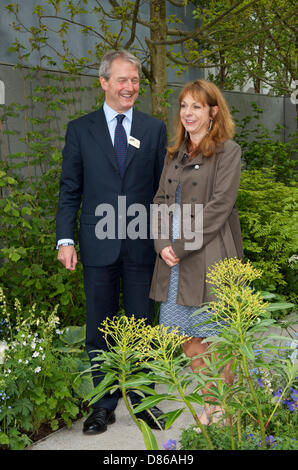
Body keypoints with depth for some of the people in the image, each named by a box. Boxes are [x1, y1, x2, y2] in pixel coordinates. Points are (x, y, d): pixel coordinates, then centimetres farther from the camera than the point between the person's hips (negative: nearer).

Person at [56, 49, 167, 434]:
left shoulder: (155, 129, 7)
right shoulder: (80, 130, 5)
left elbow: (163, 187, 7)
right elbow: (69, 190, 4)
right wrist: (65, 239, -5)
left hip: (142, 246, 0)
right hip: (98, 247, 0)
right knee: (99, 329, 9)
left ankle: (142, 399, 25)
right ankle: (104, 404, 22)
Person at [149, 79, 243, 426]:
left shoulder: (227, 151, -4)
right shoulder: (174, 155, 17)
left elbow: (219, 206, -12)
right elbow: (161, 201, 13)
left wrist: (181, 246, -14)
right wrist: (162, 245, -3)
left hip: (209, 258, -6)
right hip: (174, 258, 7)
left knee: (216, 338, 1)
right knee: (184, 334, 10)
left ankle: (221, 411, 17)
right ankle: (213, 398, 28)